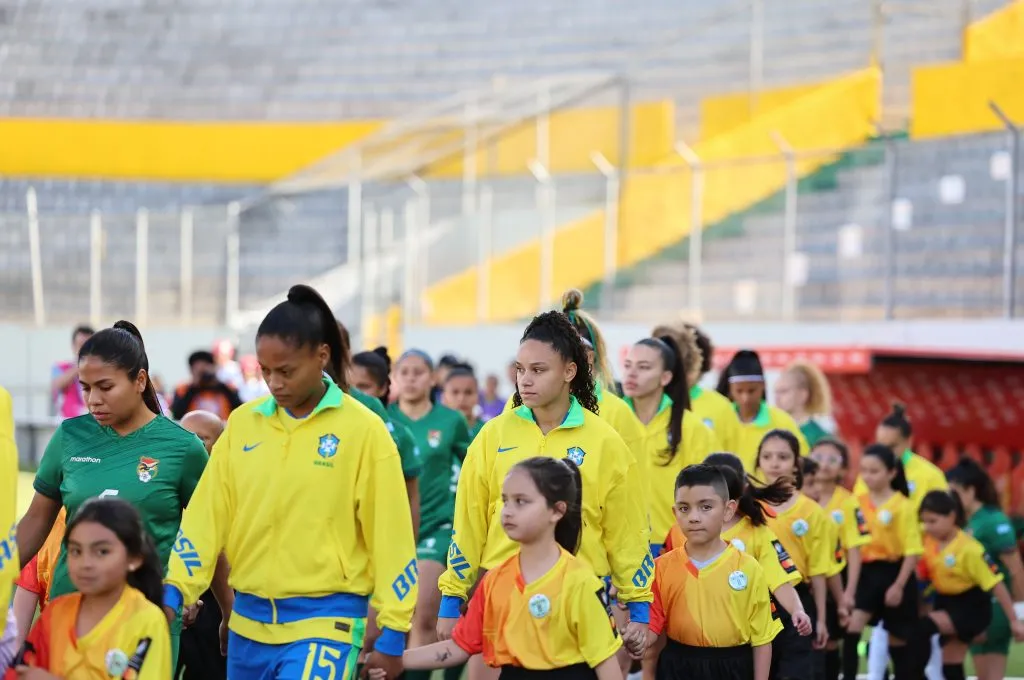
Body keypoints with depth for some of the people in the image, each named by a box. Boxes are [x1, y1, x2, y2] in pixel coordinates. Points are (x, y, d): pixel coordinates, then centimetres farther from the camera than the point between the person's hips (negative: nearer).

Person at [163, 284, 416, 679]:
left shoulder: (363, 430, -6)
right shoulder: (242, 423, 5)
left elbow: (390, 536, -4)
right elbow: (207, 515, 5)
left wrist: (392, 635, -4)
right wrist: (174, 589, -7)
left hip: (324, 620, -5)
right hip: (249, 621, 5)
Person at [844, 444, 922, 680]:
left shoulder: (903, 506, -11)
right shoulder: (857, 503, 1)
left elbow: (912, 551, -11)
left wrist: (899, 586, -15)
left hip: (894, 573, -3)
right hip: (866, 573, 3)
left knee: (898, 640, 9)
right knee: (851, 627, -16)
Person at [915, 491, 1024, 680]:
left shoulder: (969, 549, -24)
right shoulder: (927, 538, -7)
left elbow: (995, 584, -21)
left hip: (971, 607, -7)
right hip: (946, 602, 7)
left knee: (925, 627, -30)